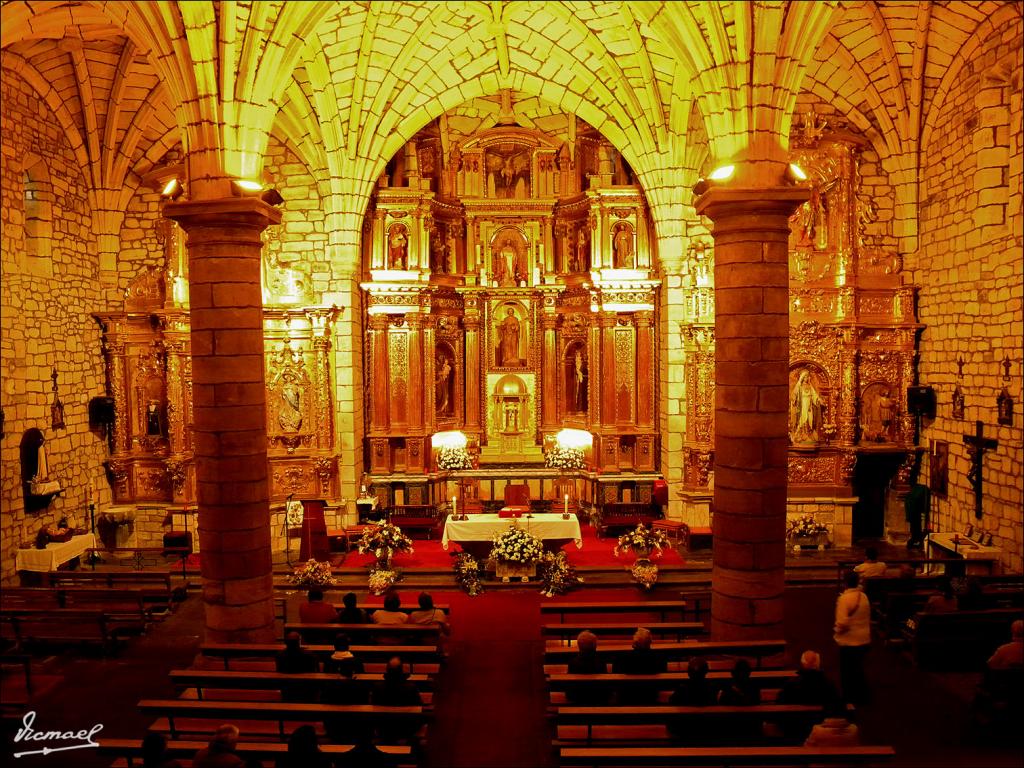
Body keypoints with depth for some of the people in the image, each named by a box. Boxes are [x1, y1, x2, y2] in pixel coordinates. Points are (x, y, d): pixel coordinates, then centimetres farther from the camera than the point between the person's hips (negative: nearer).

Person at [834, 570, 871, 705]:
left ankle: (851, 699, 16)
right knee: (858, 669, 21)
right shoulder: (864, 596, 1)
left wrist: (836, 629, -7)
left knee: (848, 671, 7)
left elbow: (843, 623, -26)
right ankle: (861, 697, 31)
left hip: (850, 642, -7)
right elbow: (867, 617, 12)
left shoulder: (844, 598, -23)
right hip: (864, 640, 7)